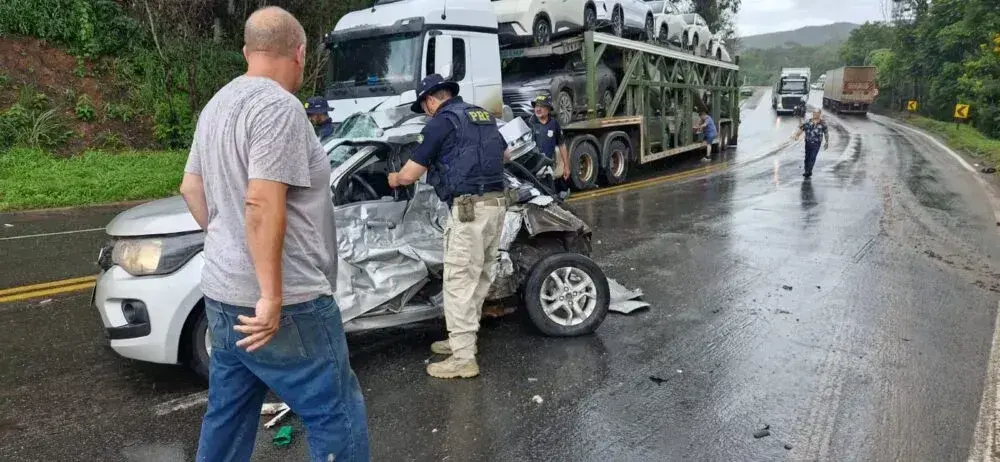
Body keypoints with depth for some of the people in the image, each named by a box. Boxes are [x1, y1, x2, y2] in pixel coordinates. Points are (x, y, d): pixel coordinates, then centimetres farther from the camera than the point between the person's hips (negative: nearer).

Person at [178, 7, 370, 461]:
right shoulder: (278, 105, -16)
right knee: (338, 418, 1)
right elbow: (262, 204, -25)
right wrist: (272, 296, -23)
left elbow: (191, 187, 22)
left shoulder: (219, 104, 14)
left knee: (227, 416, 20)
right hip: (285, 302, -10)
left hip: (223, 292, 10)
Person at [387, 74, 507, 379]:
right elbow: (504, 153, 37)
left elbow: (409, 175, -6)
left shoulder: (441, 122, -6)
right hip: (496, 203, 9)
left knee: (459, 282, -3)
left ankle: (463, 359, 0)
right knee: (479, 277, 15)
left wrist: (394, 178, 16)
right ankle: (461, 340, 27)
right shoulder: (483, 115, 18)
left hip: (470, 208, -9)